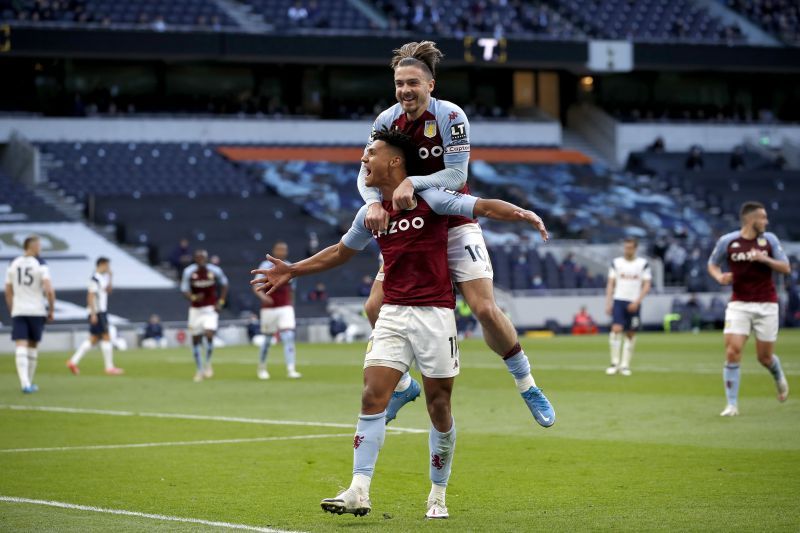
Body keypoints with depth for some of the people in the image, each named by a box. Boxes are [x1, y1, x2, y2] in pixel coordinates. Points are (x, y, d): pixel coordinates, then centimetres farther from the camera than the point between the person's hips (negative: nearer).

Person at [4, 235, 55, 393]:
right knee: (32, 346, 14)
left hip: (18, 311, 2)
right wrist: (51, 310, -3)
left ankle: (25, 383, -23)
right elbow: (49, 291, -15)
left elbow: (8, 292, 11)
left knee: (21, 347, -6)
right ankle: (29, 383, 22)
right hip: (36, 311, -2)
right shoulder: (41, 265, -6)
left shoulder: (13, 265, 6)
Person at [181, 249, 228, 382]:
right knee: (195, 339, 5)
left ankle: (208, 363, 5)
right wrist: (193, 297, -26)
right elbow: (184, 289, -6)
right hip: (195, 310, 1)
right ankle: (199, 369, 21)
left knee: (209, 335, -18)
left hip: (211, 308, -1)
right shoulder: (189, 272, -11)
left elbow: (224, 285, 8)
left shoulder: (215, 271, -9)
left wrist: (221, 301, -2)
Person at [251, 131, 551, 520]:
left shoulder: (429, 199, -5)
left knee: (439, 408, 2)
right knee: (372, 397, -10)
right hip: (392, 314, 4)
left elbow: (483, 206, -12)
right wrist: (292, 271, 29)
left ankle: (438, 495, 16)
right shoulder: (371, 213, 12)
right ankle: (359, 492, -12)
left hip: (433, 313, -4)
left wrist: (521, 214, -31)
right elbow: (341, 252, 28)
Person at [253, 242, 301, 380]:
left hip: (285, 308, 2)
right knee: (267, 340, 8)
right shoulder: (265, 266, -4)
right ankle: (261, 368, 28)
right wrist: (263, 296, -31)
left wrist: (291, 305, 21)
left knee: (289, 338, -13)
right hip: (269, 308, -2)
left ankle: (291, 370, -19)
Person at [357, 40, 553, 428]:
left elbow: (456, 175, -20)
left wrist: (413, 183, -34)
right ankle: (402, 386, 19)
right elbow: (367, 173, -4)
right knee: (375, 308, -3)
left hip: (454, 225, -4)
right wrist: (374, 202, -25)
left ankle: (526, 384, 5)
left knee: (485, 309, -15)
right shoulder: (386, 121, -3)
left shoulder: (450, 117, -15)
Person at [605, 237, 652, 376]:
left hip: (634, 303, 0)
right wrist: (608, 303, -1)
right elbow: (610, 284, 8)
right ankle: (615, 363, -12)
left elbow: (646, 285, 1)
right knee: (616, 329, -16)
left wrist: (637, 301, -11)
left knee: (631, 334, 4)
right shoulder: (616, 263, 7)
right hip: (619, 300, 0)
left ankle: (625, 365, 12)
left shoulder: (643, 264, 4)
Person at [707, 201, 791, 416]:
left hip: (766, 305, 1)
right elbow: (712, 264, 12)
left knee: (765, 357, 5)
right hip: (739, 304, -1)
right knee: (732, 352, -15)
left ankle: (779, 378, 41)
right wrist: (719, 277, -10)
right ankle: (732, 405, -7)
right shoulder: (727, 241, -2)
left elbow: (786, 268, 1)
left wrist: (765, 259, -17)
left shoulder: (769, 239, 1)